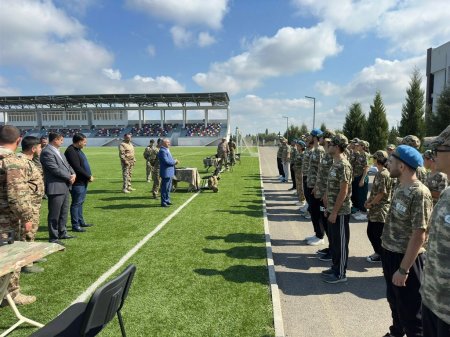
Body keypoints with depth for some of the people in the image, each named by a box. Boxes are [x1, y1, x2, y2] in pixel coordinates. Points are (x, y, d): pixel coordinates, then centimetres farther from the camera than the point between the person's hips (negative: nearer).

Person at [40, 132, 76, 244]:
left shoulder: (57, 151, 17)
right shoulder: (47, 152, -14)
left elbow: (67, 165, 17)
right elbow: (55, 169, -20)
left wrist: (73, 174, -2)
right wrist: (69, 177, -11)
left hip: (65, 186, 10)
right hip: (55, 187, -10)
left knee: (64, 212, 17)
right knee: (54, 214, 0)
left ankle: (62, 233, 29)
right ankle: (53, 237, 10)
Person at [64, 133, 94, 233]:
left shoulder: (77, 150, 14)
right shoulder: (71, 151, -18)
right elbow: (77, 168, -22)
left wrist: (89, 176, 5)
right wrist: (89, 176, -13)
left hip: (83, 181, 10)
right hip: (77, 182, -10)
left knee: (80, 202, 18)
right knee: (76, 203, -2)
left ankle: (81, 222, 29)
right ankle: (75, 225, 6)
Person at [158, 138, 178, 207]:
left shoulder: (167, 150, 16)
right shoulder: (162, 151, -17)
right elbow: (166, 161, -24)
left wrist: (174, 161, 5)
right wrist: (174, 162, -12)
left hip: (169, 172, 11)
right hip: (166, 172, -11)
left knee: (168, 188, 18)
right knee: (165, 188, -3)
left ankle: (167, 200, 28)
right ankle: (163, 202, 4)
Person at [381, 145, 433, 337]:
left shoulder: (419, 194, -23)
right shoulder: (400, 187, 4)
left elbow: (419, 235, -24)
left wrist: (404, 269, -21)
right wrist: (387, 255, 15)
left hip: (406, 259, -8)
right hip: (390, 254, 9)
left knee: (410, 310, 11)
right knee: (394, 301, 27)